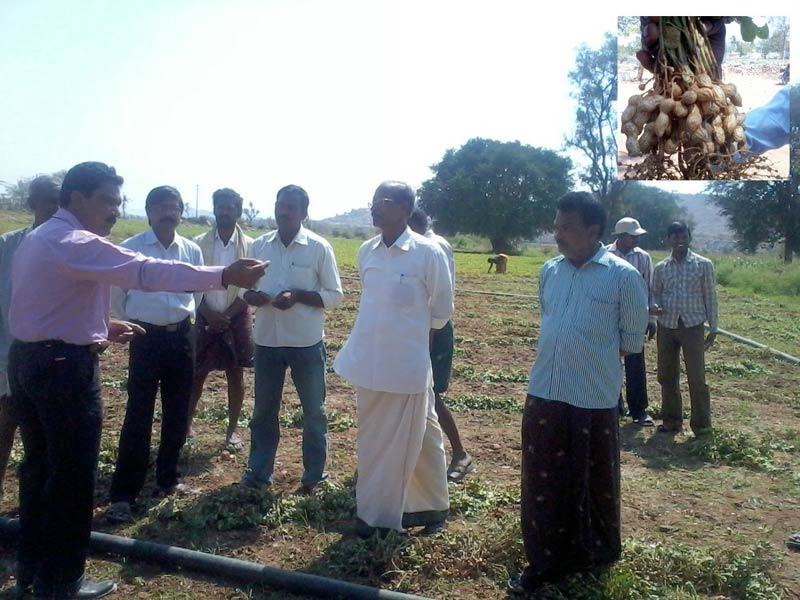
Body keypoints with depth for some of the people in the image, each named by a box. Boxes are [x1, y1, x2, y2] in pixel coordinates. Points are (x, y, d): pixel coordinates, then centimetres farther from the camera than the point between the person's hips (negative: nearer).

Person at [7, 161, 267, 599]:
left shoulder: (38, 240, 15)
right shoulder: (77, 244, -18)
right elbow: (147, 272, -28)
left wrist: (100, 327, 15)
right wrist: (224, 276, -31)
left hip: (27, 360, 11)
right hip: (64, 367, -10)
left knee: (39, 464, 20)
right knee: (71, 475, 3)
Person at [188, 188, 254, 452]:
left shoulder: (250, 246, -4)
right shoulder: (199, 243, -1)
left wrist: (227, 315, -13)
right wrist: (209, 313, -13)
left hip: (237, 319, 0)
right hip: (205, 318, 1)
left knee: (235, 375, 7)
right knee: (196, 374, 7)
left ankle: (233, 430, 19)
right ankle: (186, 425, 21)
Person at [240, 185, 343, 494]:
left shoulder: (319, 248, -7)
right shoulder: (259, 245, 4)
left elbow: (334, 295, -6)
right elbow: (244, 287, 10)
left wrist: (297, 296, -20)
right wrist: (252, 295, -14)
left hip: (306, 342, -3)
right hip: (267, 341, 3)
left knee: (313, 410, 10)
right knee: (263, 409, 14)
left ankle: (314, 474, 26)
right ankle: (258, 472, 29)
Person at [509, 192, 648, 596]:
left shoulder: (623, 276, -9)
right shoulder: (549, 271, 5)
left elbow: (632, 340, -1)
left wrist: (594, 357, 3)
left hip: (594, 398, -4)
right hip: (544, 392, 4)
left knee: (593, 481, 13)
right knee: (541, 480, 10)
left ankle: (593, 553, 36)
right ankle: (544, 561, 26)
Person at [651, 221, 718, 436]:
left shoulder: (703, 265, -1)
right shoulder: (660, 268, 5)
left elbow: (710, 297, 2)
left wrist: (713, 328, 1)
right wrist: (654, 306, -12)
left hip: (692, 326, -3)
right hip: (666, 327, 3)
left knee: (696, 377, -2)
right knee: (666, 376, 9)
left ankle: (701, 423, 12)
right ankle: (671, 419, 23)